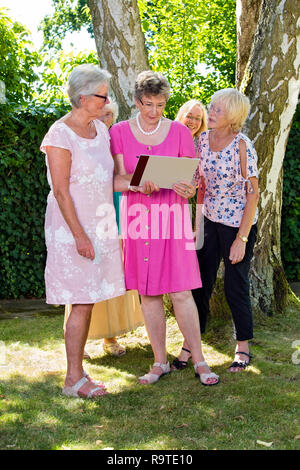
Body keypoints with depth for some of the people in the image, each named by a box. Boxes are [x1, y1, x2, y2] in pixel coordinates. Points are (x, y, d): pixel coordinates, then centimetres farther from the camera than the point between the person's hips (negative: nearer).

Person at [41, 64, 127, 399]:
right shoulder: (60, 135, -12)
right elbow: (61, 191, -15)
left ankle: (76, 371, 18)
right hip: (72, 227, -7)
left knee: (86, 300, 8)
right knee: (82, 302, -5)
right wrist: (79, 235, -18)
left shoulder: (100, 129, 11)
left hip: (101, 224, 7)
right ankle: (74, 378, 6)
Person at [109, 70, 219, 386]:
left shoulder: (179, 132, 3)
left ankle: (199, 362, 6)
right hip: (137, 216, 1)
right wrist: (138, 183, -22)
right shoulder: (119, 132, 3)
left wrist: (185, 188, -19)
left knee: (181, 291, -4)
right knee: (148, 293, 5)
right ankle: (160, 362, 16)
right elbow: (118, 179, 0)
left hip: (171, 215, -1)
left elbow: (191, 179, 5)